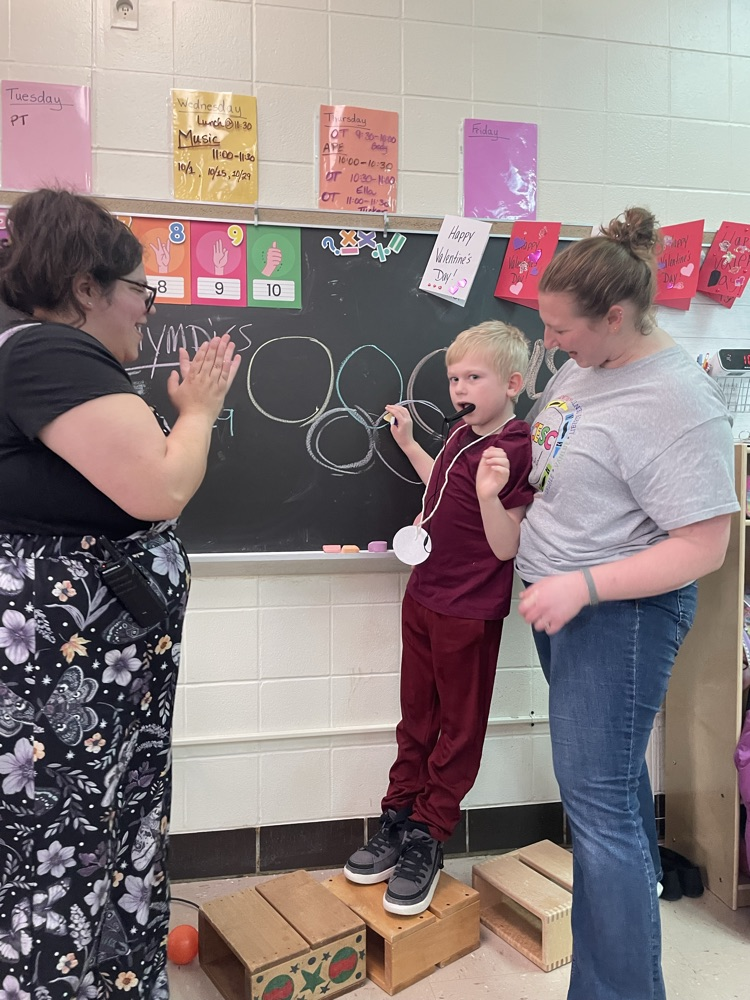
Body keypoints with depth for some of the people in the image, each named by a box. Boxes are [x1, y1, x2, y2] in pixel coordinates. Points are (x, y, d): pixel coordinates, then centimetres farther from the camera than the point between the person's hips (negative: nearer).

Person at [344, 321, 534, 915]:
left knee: (458, 729, 10)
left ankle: (426, 841, 22)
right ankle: (398, 821, 32)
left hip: (470, 614, -8)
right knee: (417, 718, 18)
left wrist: (489, 495, -38)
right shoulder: (464, 436, 8)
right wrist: (408, 442, 26)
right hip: (424, 598, 8)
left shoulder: (516, 451, -19)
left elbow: (506, 546, -21)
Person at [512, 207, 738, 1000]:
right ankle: (636, 888, 47)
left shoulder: (679, 401, -22)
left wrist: (582, 585, -27)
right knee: (612, 773, 24)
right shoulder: (583, 364, 3)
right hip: (560, 600, 9)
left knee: (599, 802, -4)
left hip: (618, 613, -8)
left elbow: (703, 547, -23)